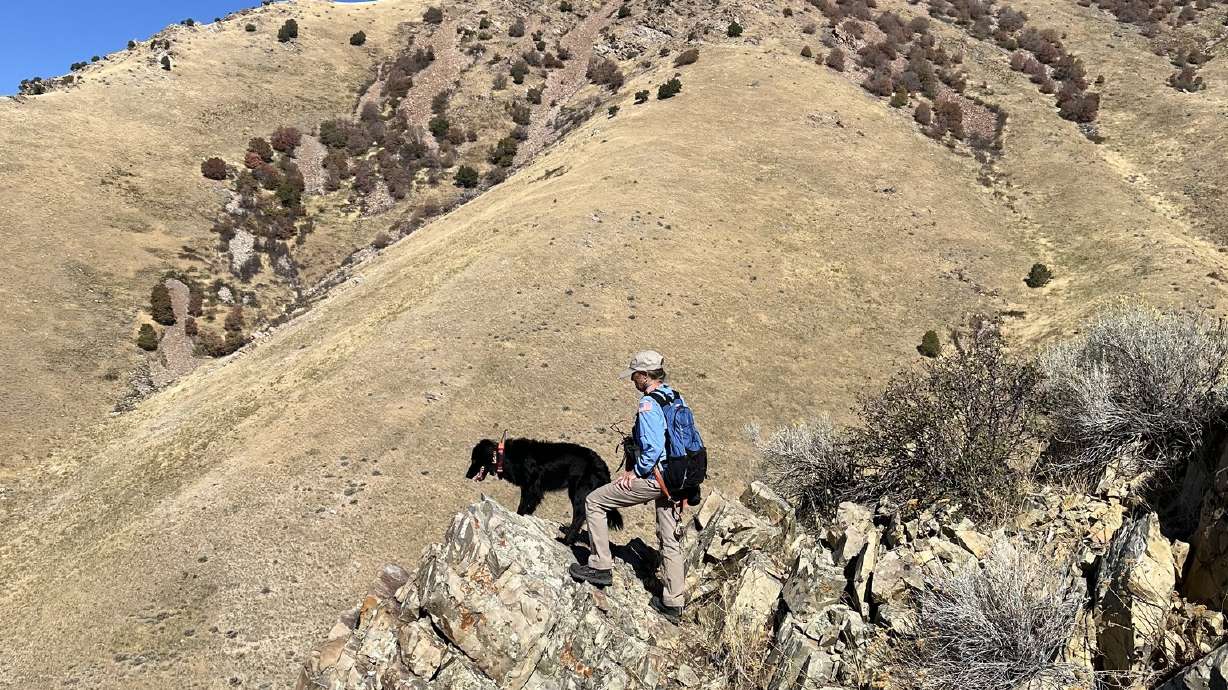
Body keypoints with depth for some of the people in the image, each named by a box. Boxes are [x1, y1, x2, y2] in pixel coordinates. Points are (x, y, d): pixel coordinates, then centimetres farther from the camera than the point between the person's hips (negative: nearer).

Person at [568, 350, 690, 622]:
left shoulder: (648, 404, -16)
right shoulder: (676, 399, 11)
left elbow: (652, 448, -24)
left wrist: (635, 472, -10)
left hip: (653, 477, -9)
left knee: (594, 502, 5)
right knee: (670, 540, 16)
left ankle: (601, 566, 9)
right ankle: (673, 603, 23)